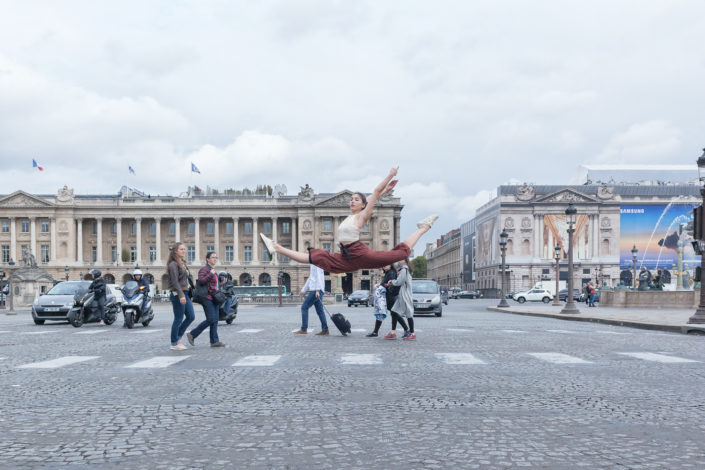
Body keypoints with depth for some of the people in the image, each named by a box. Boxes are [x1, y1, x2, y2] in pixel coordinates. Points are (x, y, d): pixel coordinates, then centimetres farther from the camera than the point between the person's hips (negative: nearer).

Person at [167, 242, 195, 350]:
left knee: (191, 316, 8)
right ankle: (174, 343, 6)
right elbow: (175, 282, -19)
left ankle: (178, 337, 20)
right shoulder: (173, 264, -11)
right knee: (178, 319, -3)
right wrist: (181, 295, -25)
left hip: (184, 293, 9)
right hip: (177, 294, -9)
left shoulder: (183, 263, 17)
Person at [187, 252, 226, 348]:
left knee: (215, 320, 3)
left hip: (213, 298, 9)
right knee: (211, 319, -13)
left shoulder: (213, 270, 19)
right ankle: (192, 334, -1)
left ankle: (214, 341, 3)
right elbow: (201, 281, -22)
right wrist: (210, 274, -21)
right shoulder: (204, 269, -8)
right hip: (207, 298, -9)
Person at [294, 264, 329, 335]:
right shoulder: (313, 264, 23)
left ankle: (303, 329, -5)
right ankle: (325, 330, 3)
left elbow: (318, 276, -17)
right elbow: (310, 278, 29)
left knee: (304, 307, -6)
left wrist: (317, 290, -24)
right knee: (319, 310, 6)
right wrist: (303, 290, 30)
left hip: (315, 290, -9)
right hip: (315, 290, 9)